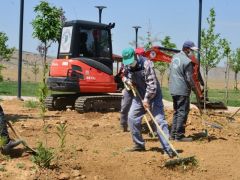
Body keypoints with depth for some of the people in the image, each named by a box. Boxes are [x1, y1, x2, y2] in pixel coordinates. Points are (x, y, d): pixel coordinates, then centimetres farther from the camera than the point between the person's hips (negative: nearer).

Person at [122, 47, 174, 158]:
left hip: (152, 95, -7)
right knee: (132, 118, 5)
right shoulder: (128, 65, -2)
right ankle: (139, 144, 19)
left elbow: (152, 84, -26)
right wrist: (128, 80, -1)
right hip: (139, 95, 7)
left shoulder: (146, 64, -25)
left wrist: (146, 99, -25)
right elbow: (127, 75, 21)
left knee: (159, 120, -12)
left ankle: (168, 149, -12)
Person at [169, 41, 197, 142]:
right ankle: (179, 136, 2)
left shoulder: (175, 57, 9)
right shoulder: (187, 61, -17)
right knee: (182, 113, -1)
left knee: (176, 112, 17)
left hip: (173, 89, 9)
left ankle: (173, 134, 21)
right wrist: (194, 88, 0)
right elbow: (189, 78, -15)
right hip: (182, 90, -9)